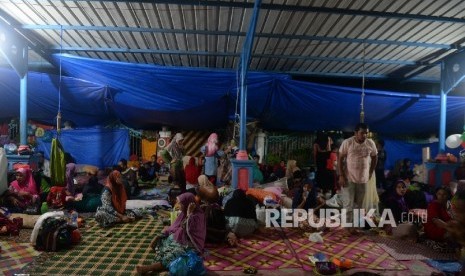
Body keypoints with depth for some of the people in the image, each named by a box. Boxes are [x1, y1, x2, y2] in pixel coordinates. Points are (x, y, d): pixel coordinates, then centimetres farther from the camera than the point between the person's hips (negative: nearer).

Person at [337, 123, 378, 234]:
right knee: (348, 203, -1)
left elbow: (374, 158, 12)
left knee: (359, 203, 13)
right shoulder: (347, 142, -14)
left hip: (363, 178, 4)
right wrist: (341, 176, -13)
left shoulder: (371, 143, -4)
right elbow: (340, 159, -9)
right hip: (349, 178, -3)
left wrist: (370, 173, 10)